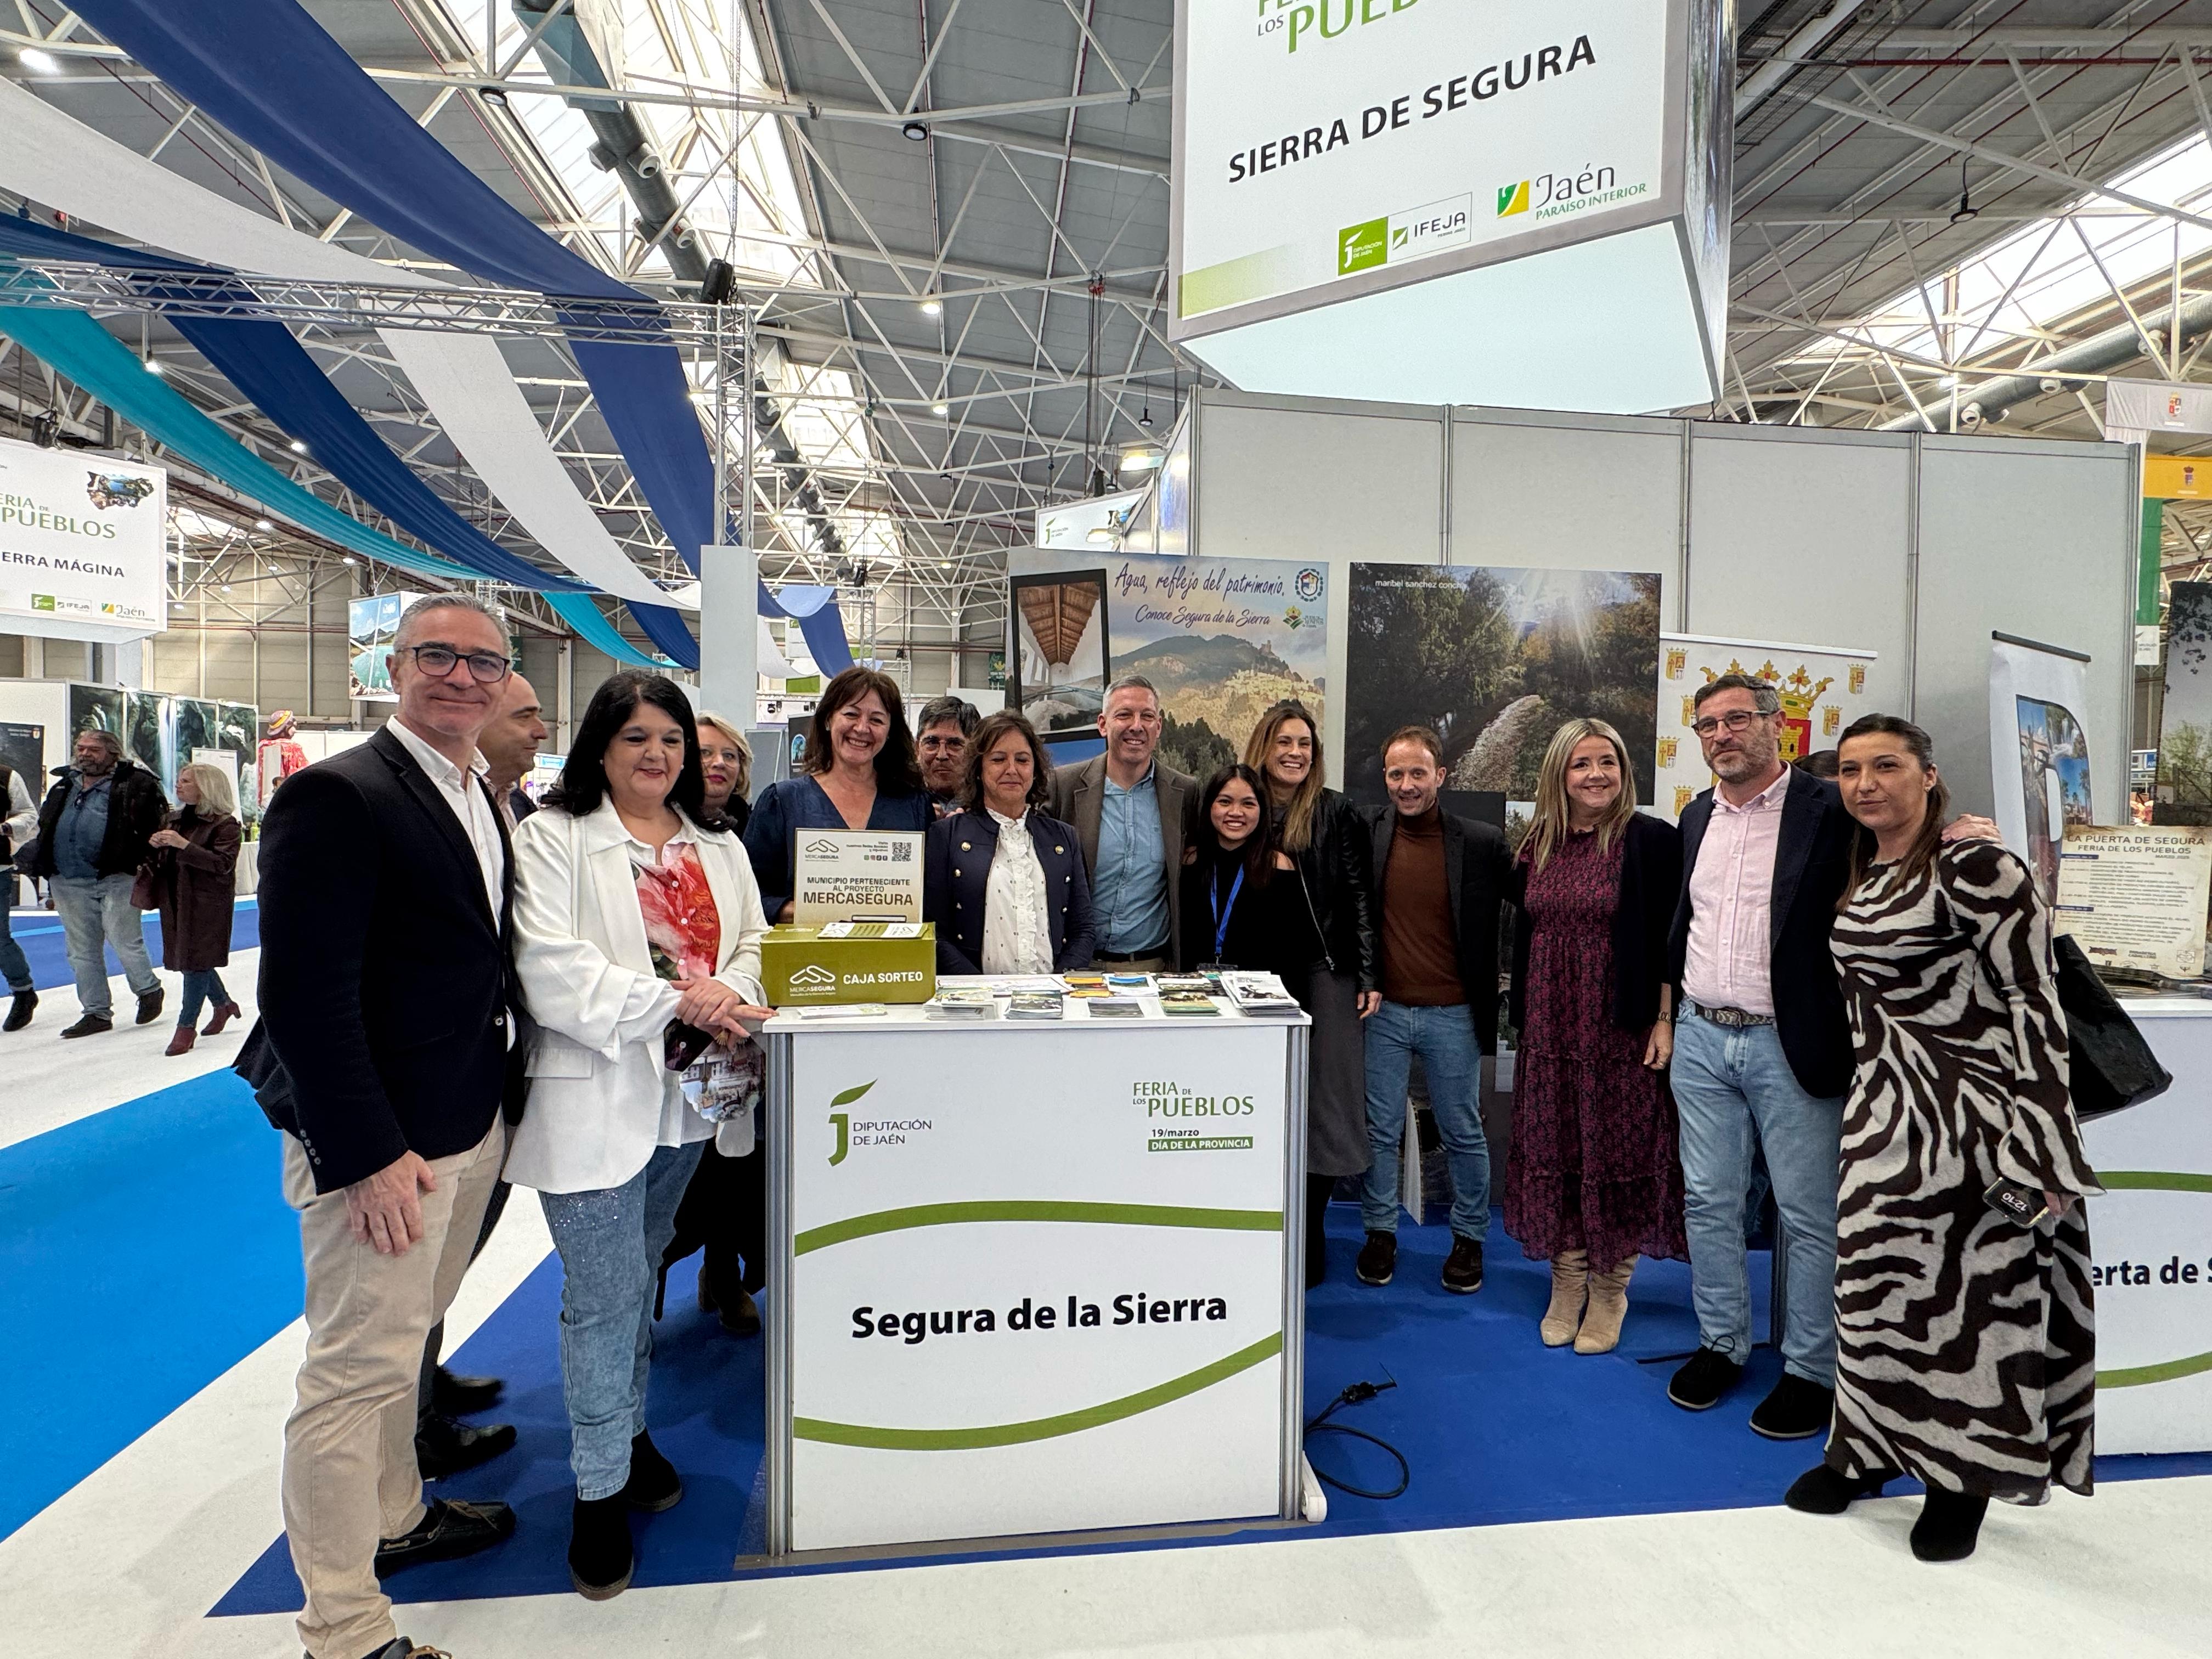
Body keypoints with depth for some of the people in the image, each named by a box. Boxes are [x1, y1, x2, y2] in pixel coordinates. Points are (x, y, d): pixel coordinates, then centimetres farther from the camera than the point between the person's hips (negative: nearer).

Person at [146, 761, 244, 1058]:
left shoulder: (225, 824, -10)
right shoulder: (175, 819, 14)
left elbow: (223, 863, -21)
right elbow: (160, 862, 22)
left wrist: (183, 845, -26)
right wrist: (155, 846, -1)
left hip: (207, 904, -8)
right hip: (176, 902, 8)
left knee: (196, 961, -6)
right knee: (191, 959, 14)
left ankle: (186, 1026, 1)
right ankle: (223, 1005, 34)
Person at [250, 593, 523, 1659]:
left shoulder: (488, 801, 9)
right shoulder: (334, 796, -17)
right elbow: (305, 995, -21)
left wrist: (502, 1096, 9)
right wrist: (368, 1155, -22)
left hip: (471, 1129, 9)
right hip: (381, 1147, -8)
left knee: (404, 1343, 25)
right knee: (357, 1371, 4)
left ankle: (395, 1519, 44)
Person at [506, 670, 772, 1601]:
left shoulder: (718, 846, 13)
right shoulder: (553, 837, -6)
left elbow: (752, 942, 9)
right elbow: (552, 968, -15)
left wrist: (724, 995, -13)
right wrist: (672, 999, -22)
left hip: (685, 1093, 6)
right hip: (597, 1098, -5)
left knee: (641, 1281, 21)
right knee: (604, 1300, 1)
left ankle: (628, 1428, 39)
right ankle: (601, 1489, 17)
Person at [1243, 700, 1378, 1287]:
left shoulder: (1338, 814, -2)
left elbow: (1361, 898, -3)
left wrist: (1370, 975, -7)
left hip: (1325, 975, -2)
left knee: (1321, 1104, 2)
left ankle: (1308, 1237, 16)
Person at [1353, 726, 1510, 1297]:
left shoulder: (1482, 844, -5)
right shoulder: (1365, 837, -2)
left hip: (1453, 1014, -1)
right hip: (1383, 1010, 1)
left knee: (1463, 1133, 12)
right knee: (1380, 1131, 10)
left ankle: (1470, 1238, 29)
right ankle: (1380, 1233, 27)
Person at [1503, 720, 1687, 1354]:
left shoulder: (1652, 840, -6)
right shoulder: (1536, 847, 7)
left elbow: (1669, 938, -8)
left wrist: (1664, 1021, -12)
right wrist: (1523, 1017, 9)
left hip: (1621, 1030, -4)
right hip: (1550, 1031, 4)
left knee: (1617, 1156, 4)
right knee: (1554, 1155, 9)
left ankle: (1609, 1294, 20)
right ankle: (1566, 1287, 24)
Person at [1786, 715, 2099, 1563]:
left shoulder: (1977, 867, -14)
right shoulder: (1862, 878, 9)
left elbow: (2035, 1001, -15)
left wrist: (2045, 1145, -18)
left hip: (1970, 1112, -7)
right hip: (1881, 1113, 7)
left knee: (1966, 1295, 4)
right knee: (1874, 1282, 12)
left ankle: (1965, 1480, 23)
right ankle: (1869, 1447, 28)